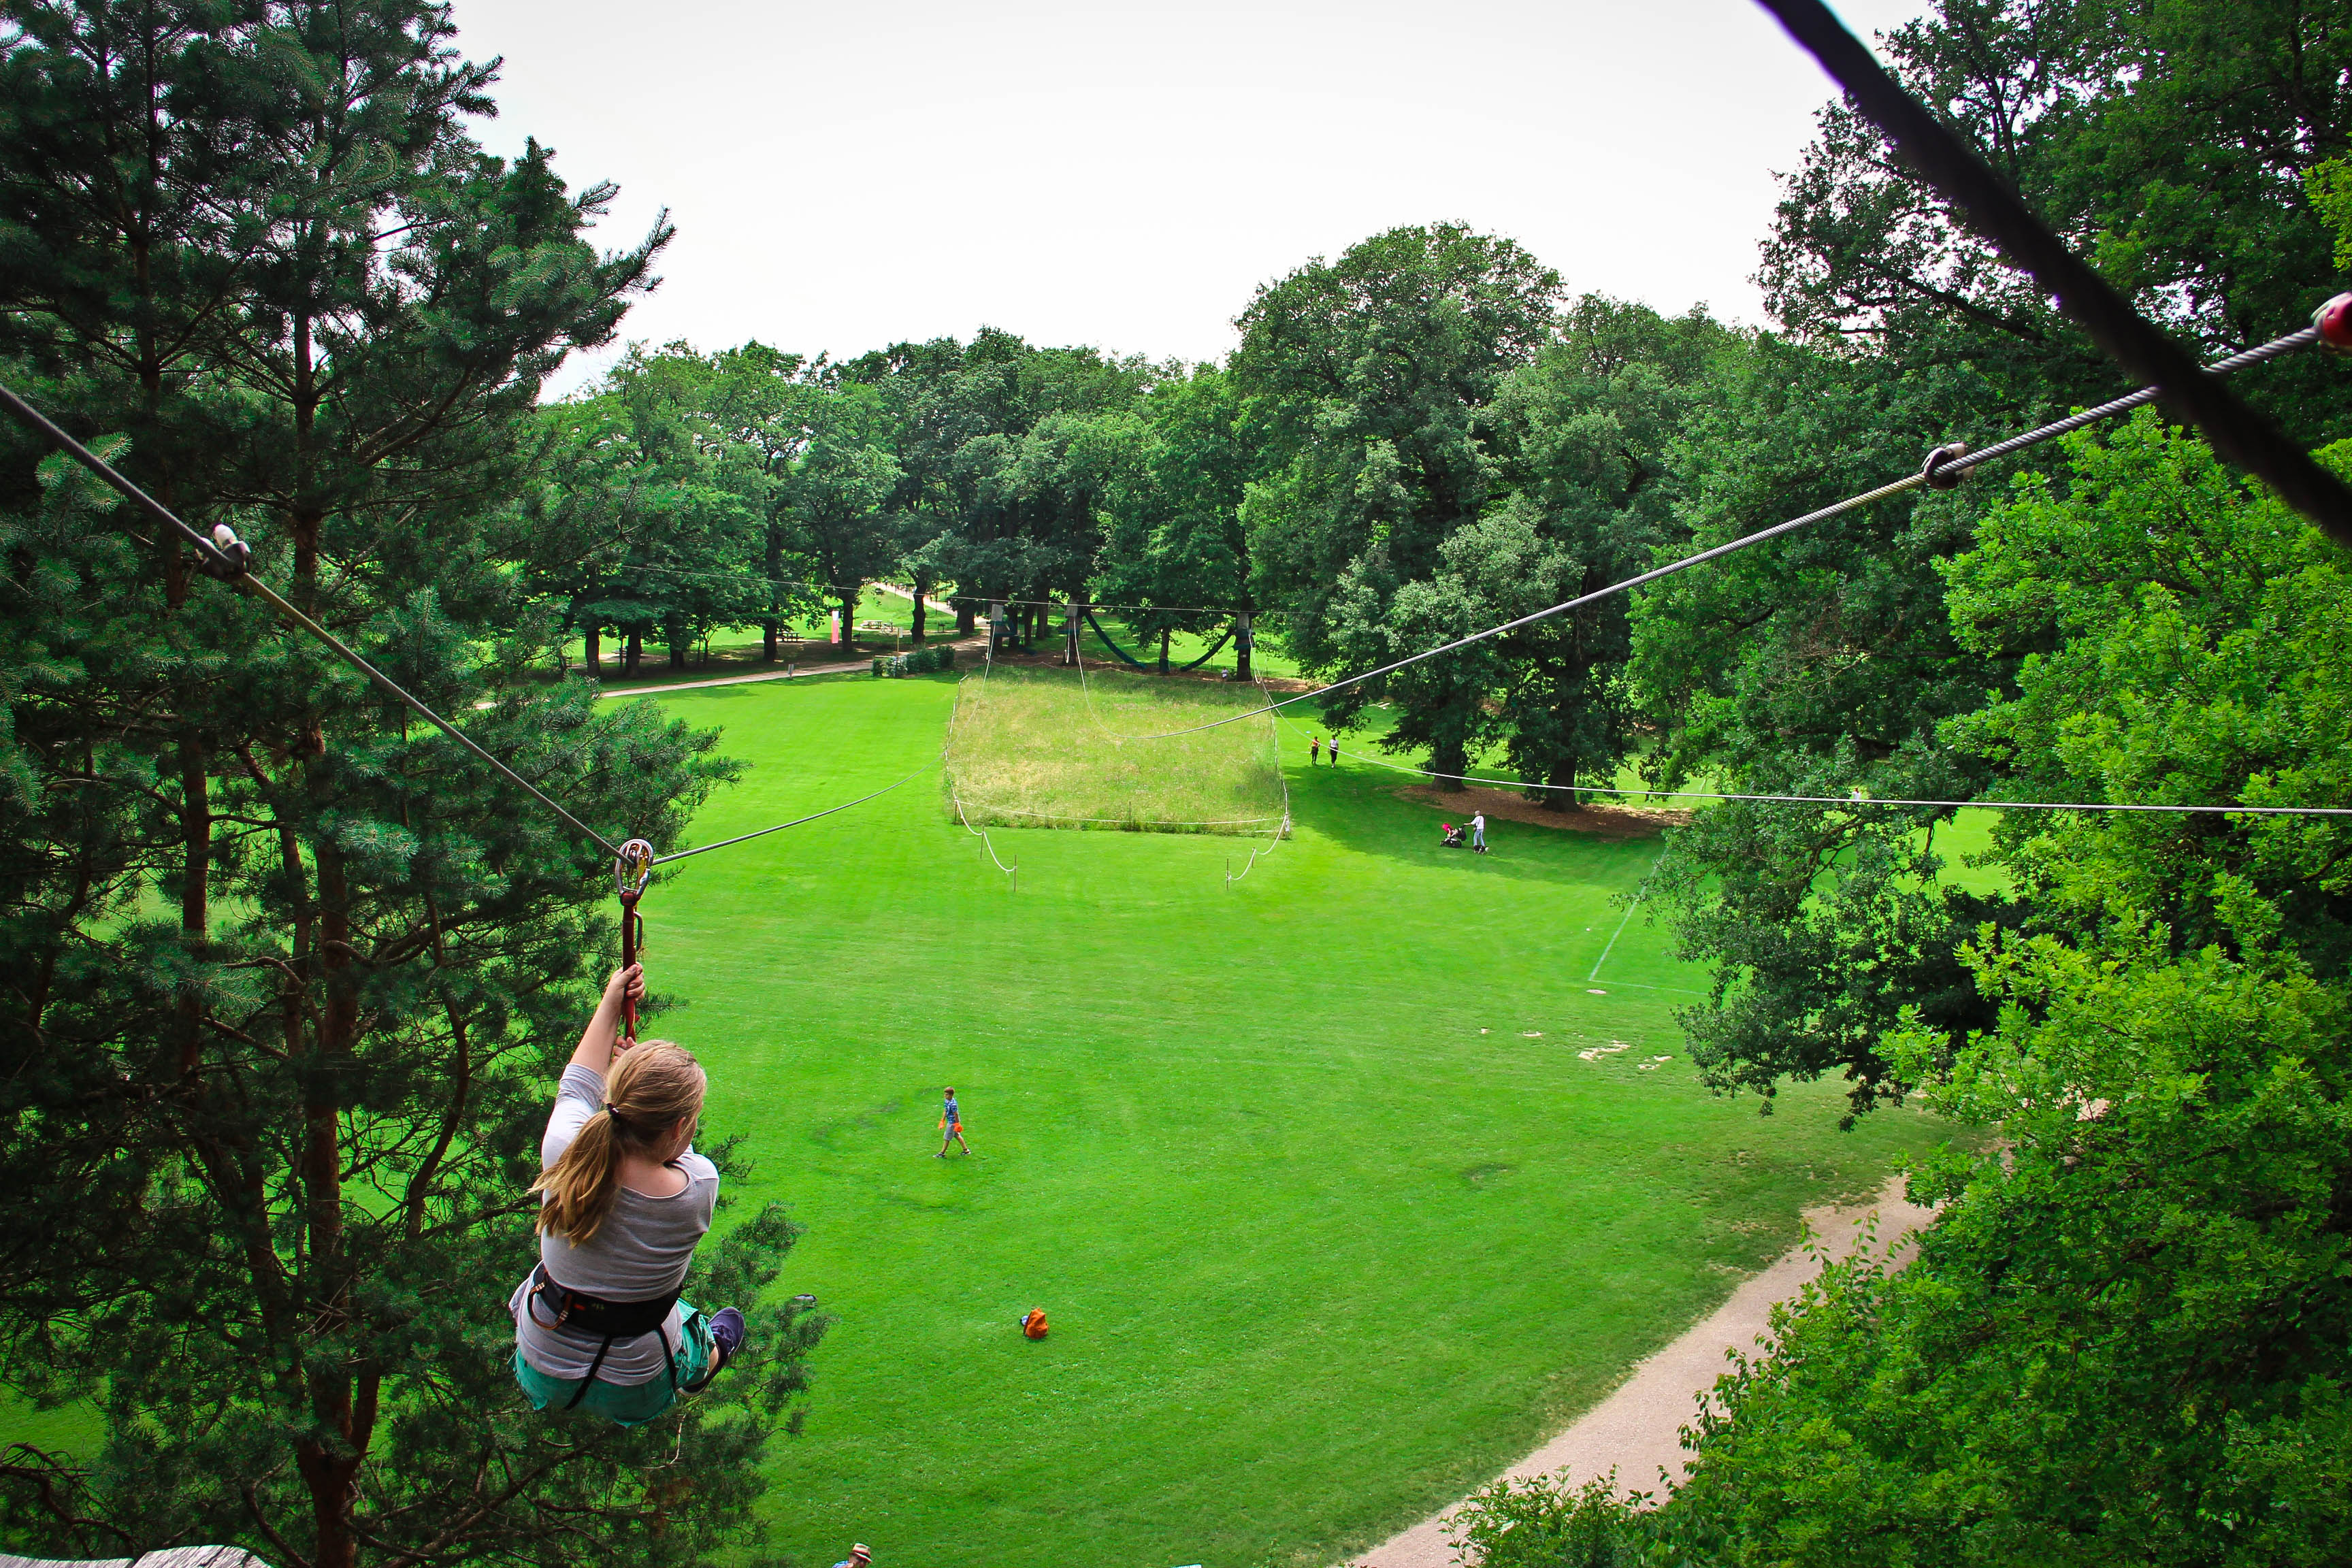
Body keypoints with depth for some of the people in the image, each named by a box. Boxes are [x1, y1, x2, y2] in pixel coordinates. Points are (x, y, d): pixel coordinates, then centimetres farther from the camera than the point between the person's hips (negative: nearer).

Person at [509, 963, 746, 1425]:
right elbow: (677, 1151, -4)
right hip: (634, 1395, -1)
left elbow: (576, 1088, -2)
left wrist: (610, 1004, 9)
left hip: (541, 1379, 2)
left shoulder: (562, 1154, -27)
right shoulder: (699, 1187, -30)